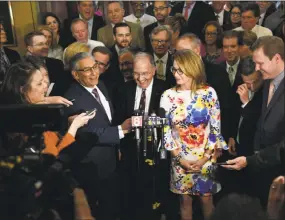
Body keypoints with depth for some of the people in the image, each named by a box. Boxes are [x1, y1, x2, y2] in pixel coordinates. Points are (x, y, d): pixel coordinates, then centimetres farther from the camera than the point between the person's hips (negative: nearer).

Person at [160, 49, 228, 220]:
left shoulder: (208, 93, -7)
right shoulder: (168, 96, -6)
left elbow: (216, 128, -4)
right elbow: (165, 130, -3)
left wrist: (206, 157, -10)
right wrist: (179, 158, -8)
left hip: (206, 158, -1)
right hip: (180, 160, 1)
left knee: (207, 199, 11)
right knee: (185, 200, 14)